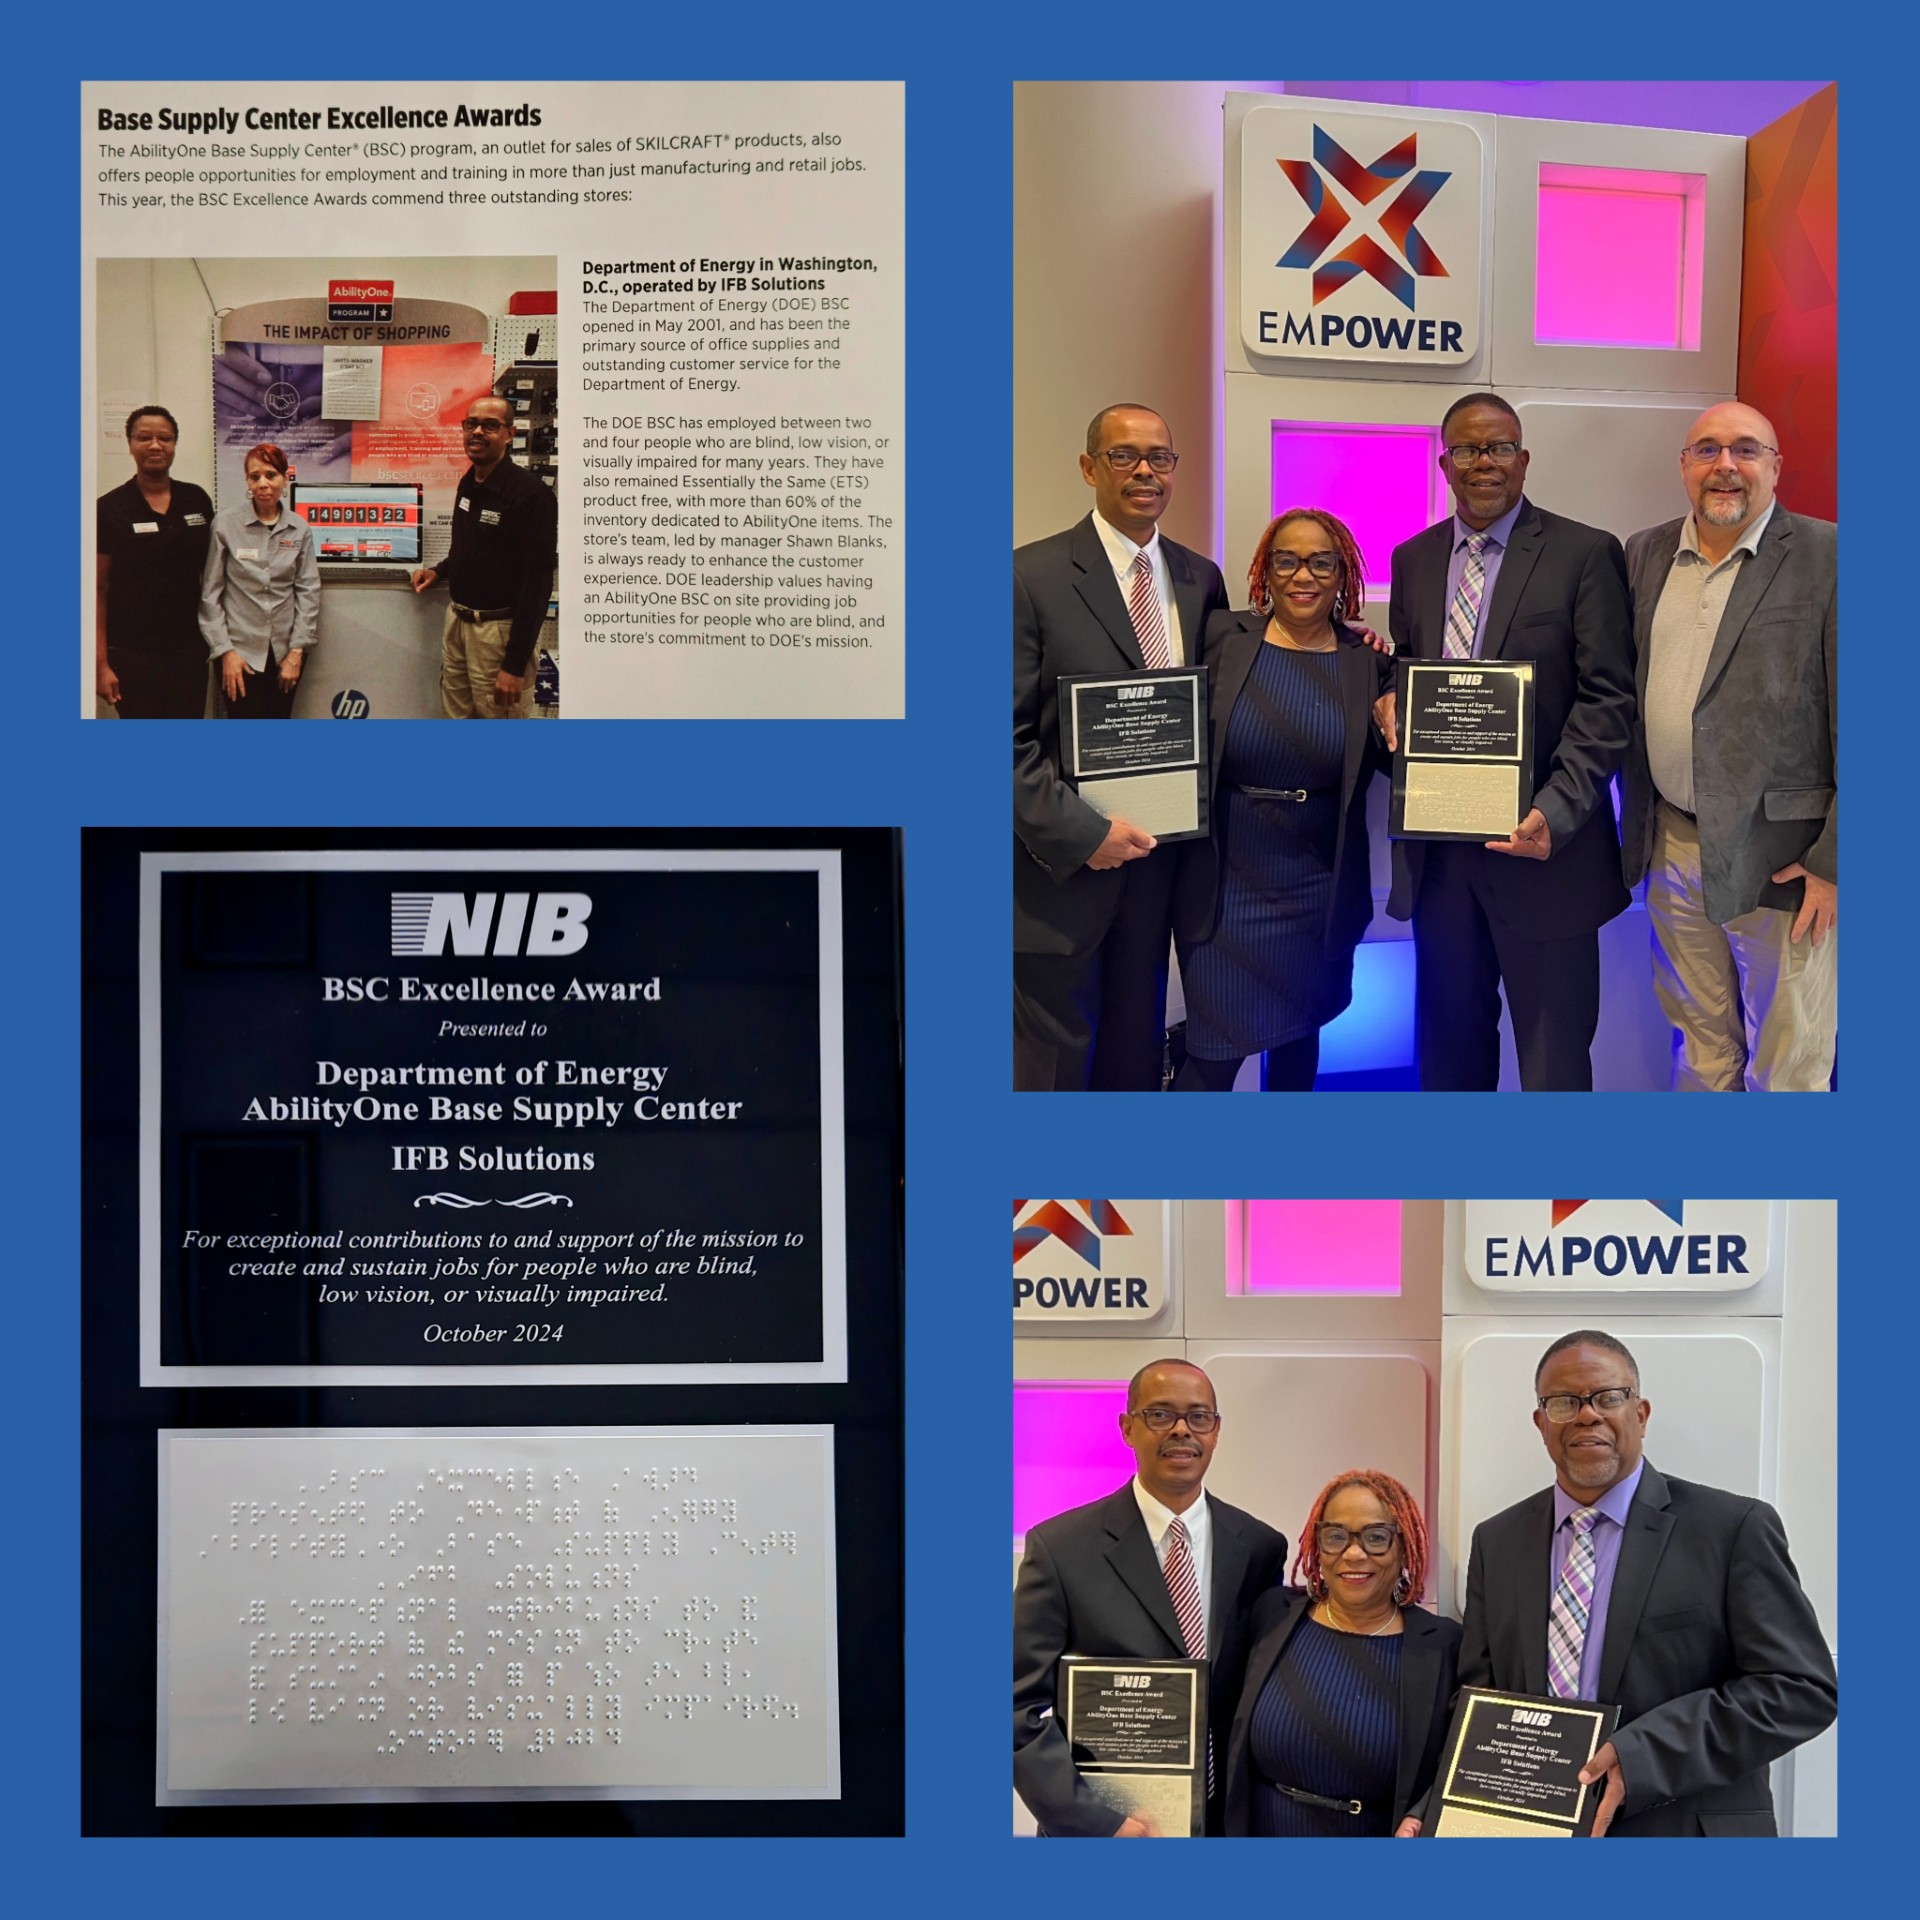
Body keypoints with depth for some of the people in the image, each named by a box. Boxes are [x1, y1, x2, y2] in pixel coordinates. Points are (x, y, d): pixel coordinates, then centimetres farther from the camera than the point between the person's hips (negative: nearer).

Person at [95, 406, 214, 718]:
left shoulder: (197, 500, 5)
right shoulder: (110, 509, -5)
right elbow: (98, 589, -6)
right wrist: (100, 663, -11)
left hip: (188, 648, 3)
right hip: (132, 653, -3)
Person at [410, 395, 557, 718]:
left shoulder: (531, 493, -16)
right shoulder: (468, 484, 11)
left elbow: (536, 585, -18)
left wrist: (515, 664, -21)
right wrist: (439, 572, 12)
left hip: (500, 629, -8)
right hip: (457, 621, 8)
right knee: (457, 715, 12)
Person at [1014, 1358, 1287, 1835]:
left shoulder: (1261, 1548, 0)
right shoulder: (1060, 1547, -10)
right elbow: (1024, 1709, -12)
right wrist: (1094, 1822, -20)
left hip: (1224, 1829, 3)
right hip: (1096, 1831, -3)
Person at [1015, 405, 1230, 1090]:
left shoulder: (1202, 580, 8)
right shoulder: (1031, 576, -9)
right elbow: (1009, 735, -13)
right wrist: (1081, 833, -19)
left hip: (1157, 860, 5)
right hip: (1060, 866, -5)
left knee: (1136, 1058, 15)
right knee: (1052, 1063, 5)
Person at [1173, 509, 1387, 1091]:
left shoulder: (1368, 662, 0)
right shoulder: (1223, 639, -4)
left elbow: (1382, 772, 6)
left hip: (1321, 893, 2)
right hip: (1227, 886, -2)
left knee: (1297, 1037, 18)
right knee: (1214, 1056, -2)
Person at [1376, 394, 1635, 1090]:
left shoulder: (1586, 554, -3)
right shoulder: (1413, 558, 12)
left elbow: (1608, 698, -9)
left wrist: (1556, 812, -21)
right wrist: (1387, 699, -4)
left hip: (1540, 843, -4)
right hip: (1437, 847, 4)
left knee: (1552, 1058, 2)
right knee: (1449, 1044, 14)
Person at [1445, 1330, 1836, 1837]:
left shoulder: (1733, 1529, -8)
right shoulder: (1495, 1542, 5)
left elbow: (1804, 1687, -13)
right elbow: (1477, 1700, 8)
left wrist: (1640, 1758, -22)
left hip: (1687, 1832, -3)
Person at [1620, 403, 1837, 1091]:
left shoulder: (1827, 556, -7)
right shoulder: (1644, 555, 9)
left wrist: (1834, 862, -12)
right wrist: (1637, 826, 9)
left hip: (1783, 858, -5)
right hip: (1673, 848, 5)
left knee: (1786, 1071, 4)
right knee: (1699, 1054, 16)